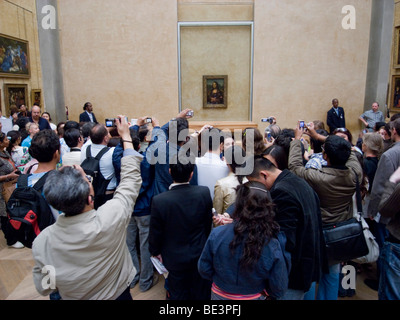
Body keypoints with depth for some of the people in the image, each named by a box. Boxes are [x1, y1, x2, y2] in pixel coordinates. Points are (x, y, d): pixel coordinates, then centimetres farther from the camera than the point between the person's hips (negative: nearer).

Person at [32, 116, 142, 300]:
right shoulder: (109, 219, -37)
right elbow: (131, 179, -20)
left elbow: (43, 288, -9)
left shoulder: (42, 241, -26)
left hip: (72, 297, 2)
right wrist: (126, 137, -10)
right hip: (118, 295, -2)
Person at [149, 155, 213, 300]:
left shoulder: (159, 201, -26)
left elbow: (155, 233, -13)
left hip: (175, 259, -2)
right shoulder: (204, 192, -19)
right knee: (201, 293, 24)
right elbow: (208, 224, -4)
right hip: (200, 254, 2)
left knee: (179, 294, 21)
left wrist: (155, 252, 8)